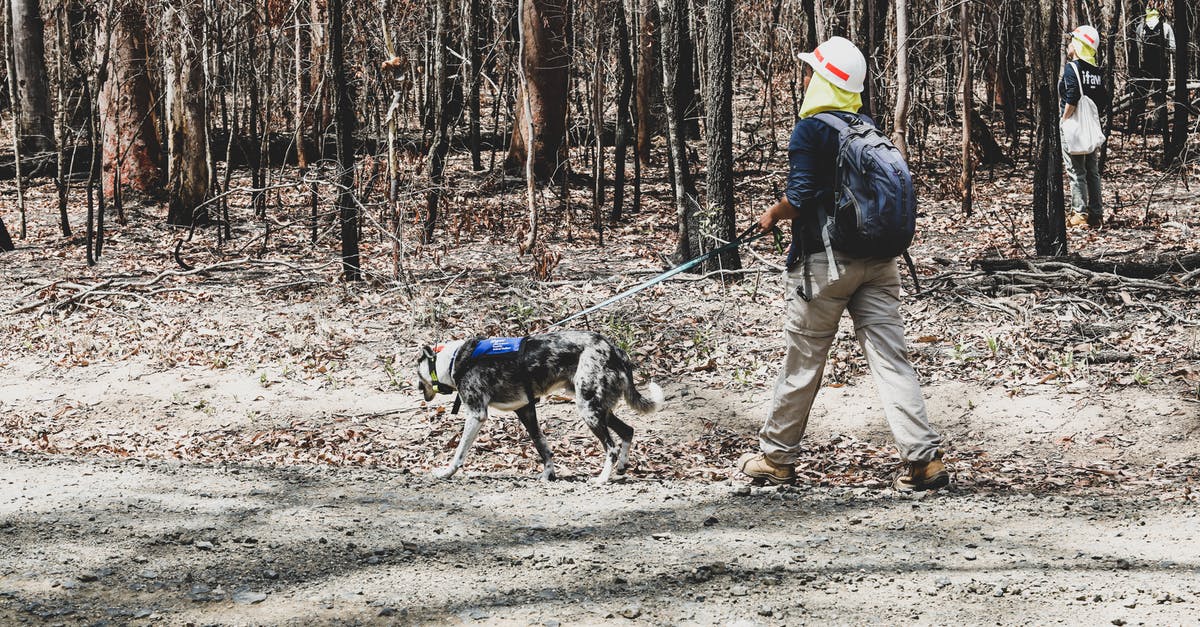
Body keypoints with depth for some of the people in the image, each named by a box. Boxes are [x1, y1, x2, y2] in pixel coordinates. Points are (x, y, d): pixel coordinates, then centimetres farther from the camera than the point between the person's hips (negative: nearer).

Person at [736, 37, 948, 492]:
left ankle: (776, 457, 19)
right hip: (878, 260, 6)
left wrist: (772, 215, 5)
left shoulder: (810, 131, -11)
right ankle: (925, 458, -7)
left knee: (803, 362, 6)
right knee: (890, 357, 1)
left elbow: (801, 199, -16)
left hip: (825, 261, -5)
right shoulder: (869, 127, 10)